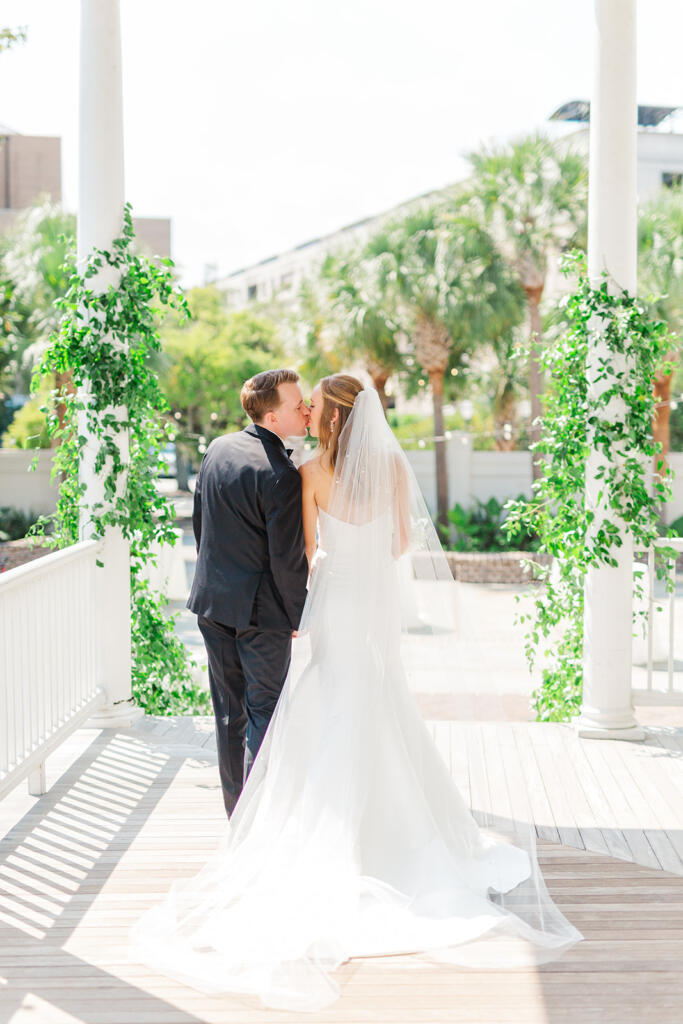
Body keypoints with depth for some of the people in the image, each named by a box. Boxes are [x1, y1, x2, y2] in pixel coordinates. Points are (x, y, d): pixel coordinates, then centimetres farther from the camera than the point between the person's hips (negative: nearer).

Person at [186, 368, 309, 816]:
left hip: (212, 598, 7)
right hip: (261, 608, -7)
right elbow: (287, 558, -18)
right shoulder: (281, 475, -22)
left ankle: (236, 812, 26)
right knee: (265, 710, 4)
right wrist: (299, 614, -5)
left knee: (229, 711, 16)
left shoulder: (218, 448, 3)